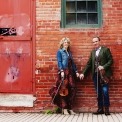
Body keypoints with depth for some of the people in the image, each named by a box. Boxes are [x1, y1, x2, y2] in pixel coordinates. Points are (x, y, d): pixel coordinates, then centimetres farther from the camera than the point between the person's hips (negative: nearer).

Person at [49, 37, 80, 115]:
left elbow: (72, 63, 19)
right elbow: (59, 62, -7)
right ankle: (64, 109, -2)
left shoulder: (69, 52, 21)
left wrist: (76, 71, 11)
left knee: (72, 89, 0)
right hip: (63, 72, -6)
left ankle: (70, 108, 7)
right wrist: (62, 71, -20)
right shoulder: (60, 52, 4)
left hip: (70, 72, 6)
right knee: (64, 90, -7)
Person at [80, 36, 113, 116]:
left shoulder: (106, 49, 2)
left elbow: (111, 61, -3)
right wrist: (83, 73, 9)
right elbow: (89, 64, 15)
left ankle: (106, 109, 2)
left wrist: (103, 67, -17)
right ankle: (100, 109, 11)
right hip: (95, 74, 5)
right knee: (98, 92, 6)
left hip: (104, 74, -5)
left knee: (105, 91, -9)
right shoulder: (93, 52, 17)